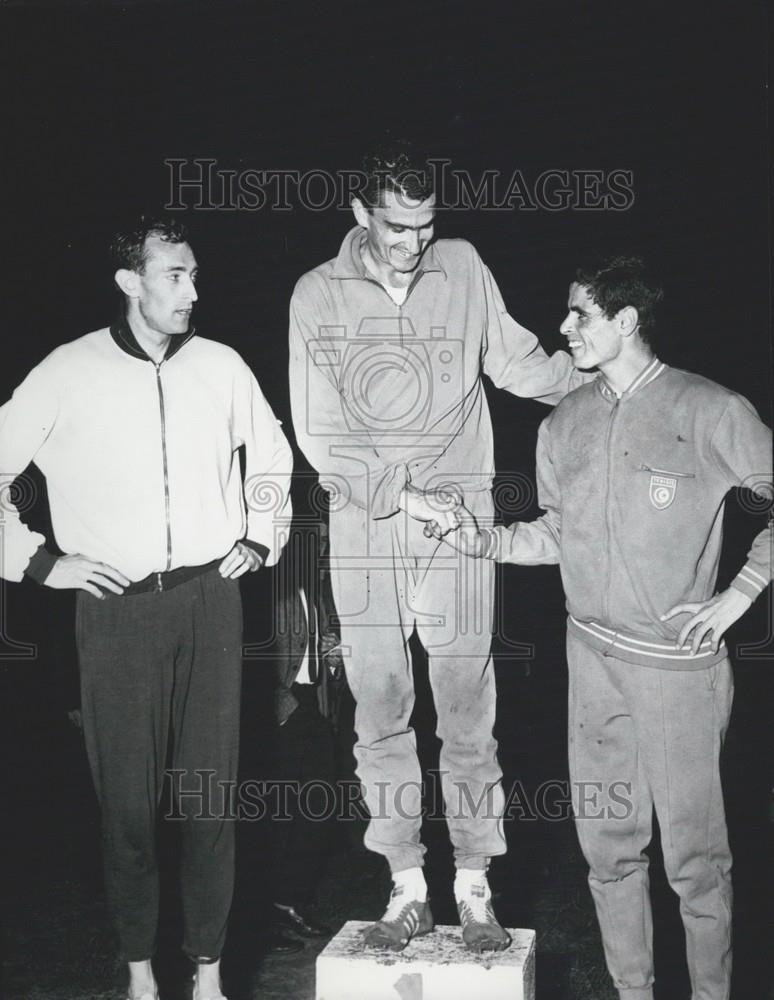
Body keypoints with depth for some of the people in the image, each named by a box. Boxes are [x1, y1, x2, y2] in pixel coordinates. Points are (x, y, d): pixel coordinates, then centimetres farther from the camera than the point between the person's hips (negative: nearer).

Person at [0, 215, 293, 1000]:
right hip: (115, 607, -2)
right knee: (126, 796, 3)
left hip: (210, 598, 2)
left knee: (211, 790, 5)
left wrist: (260, 536, 14)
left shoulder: (221, 367, 5)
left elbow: (270, 454, 23)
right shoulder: (68, 375, -4)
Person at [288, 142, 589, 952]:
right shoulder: (318, 294, 1)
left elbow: (519, 363, 14)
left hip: (457, 520, 0)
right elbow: (318, 432, -3)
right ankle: (407, 890, 17)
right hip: (364, 526, 0)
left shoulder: (464, 269, 4)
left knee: (466, 711, 2)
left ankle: (473, 891, 14)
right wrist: (400, 493, -11)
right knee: (380, 713, 5)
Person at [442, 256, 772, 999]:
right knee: (608, 845, 12)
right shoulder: (563, 425, 9)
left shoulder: (709, 412, -7)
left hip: (677, 660, -5)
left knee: (693, 853, 1)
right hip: (592, 655, 5)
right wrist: (484, 540, 0)